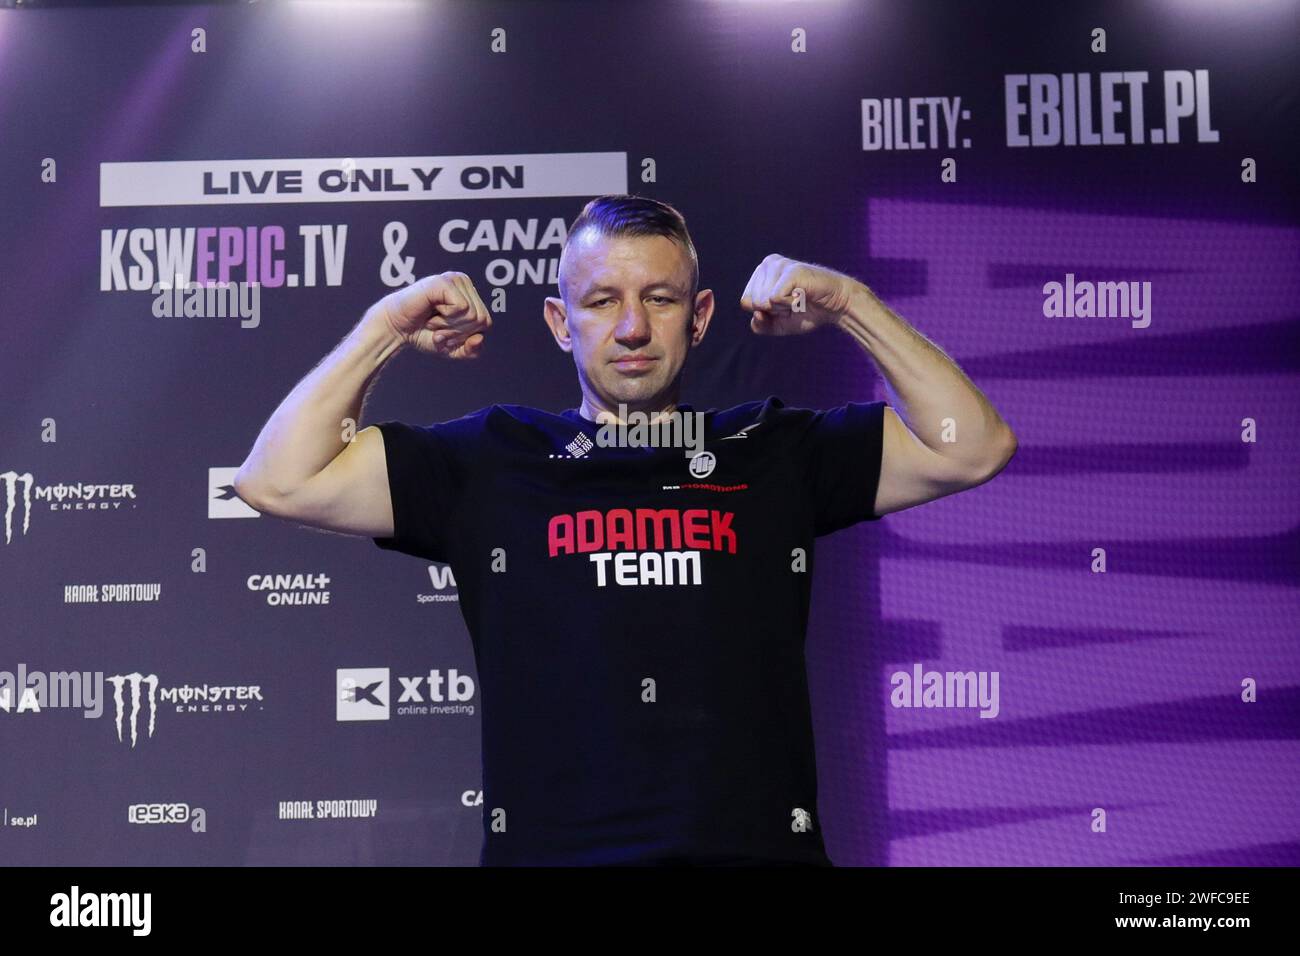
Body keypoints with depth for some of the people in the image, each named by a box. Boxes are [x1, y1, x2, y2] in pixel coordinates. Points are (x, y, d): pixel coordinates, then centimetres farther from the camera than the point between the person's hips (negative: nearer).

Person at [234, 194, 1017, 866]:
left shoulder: (777, 452, 16)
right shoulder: (492, 461, 13)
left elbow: (974, 449, 11)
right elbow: (278, 482, 9)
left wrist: (852, 306, 7)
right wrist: (388, 327, 7)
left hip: (759, 843, 1)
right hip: (551, 847, -1)